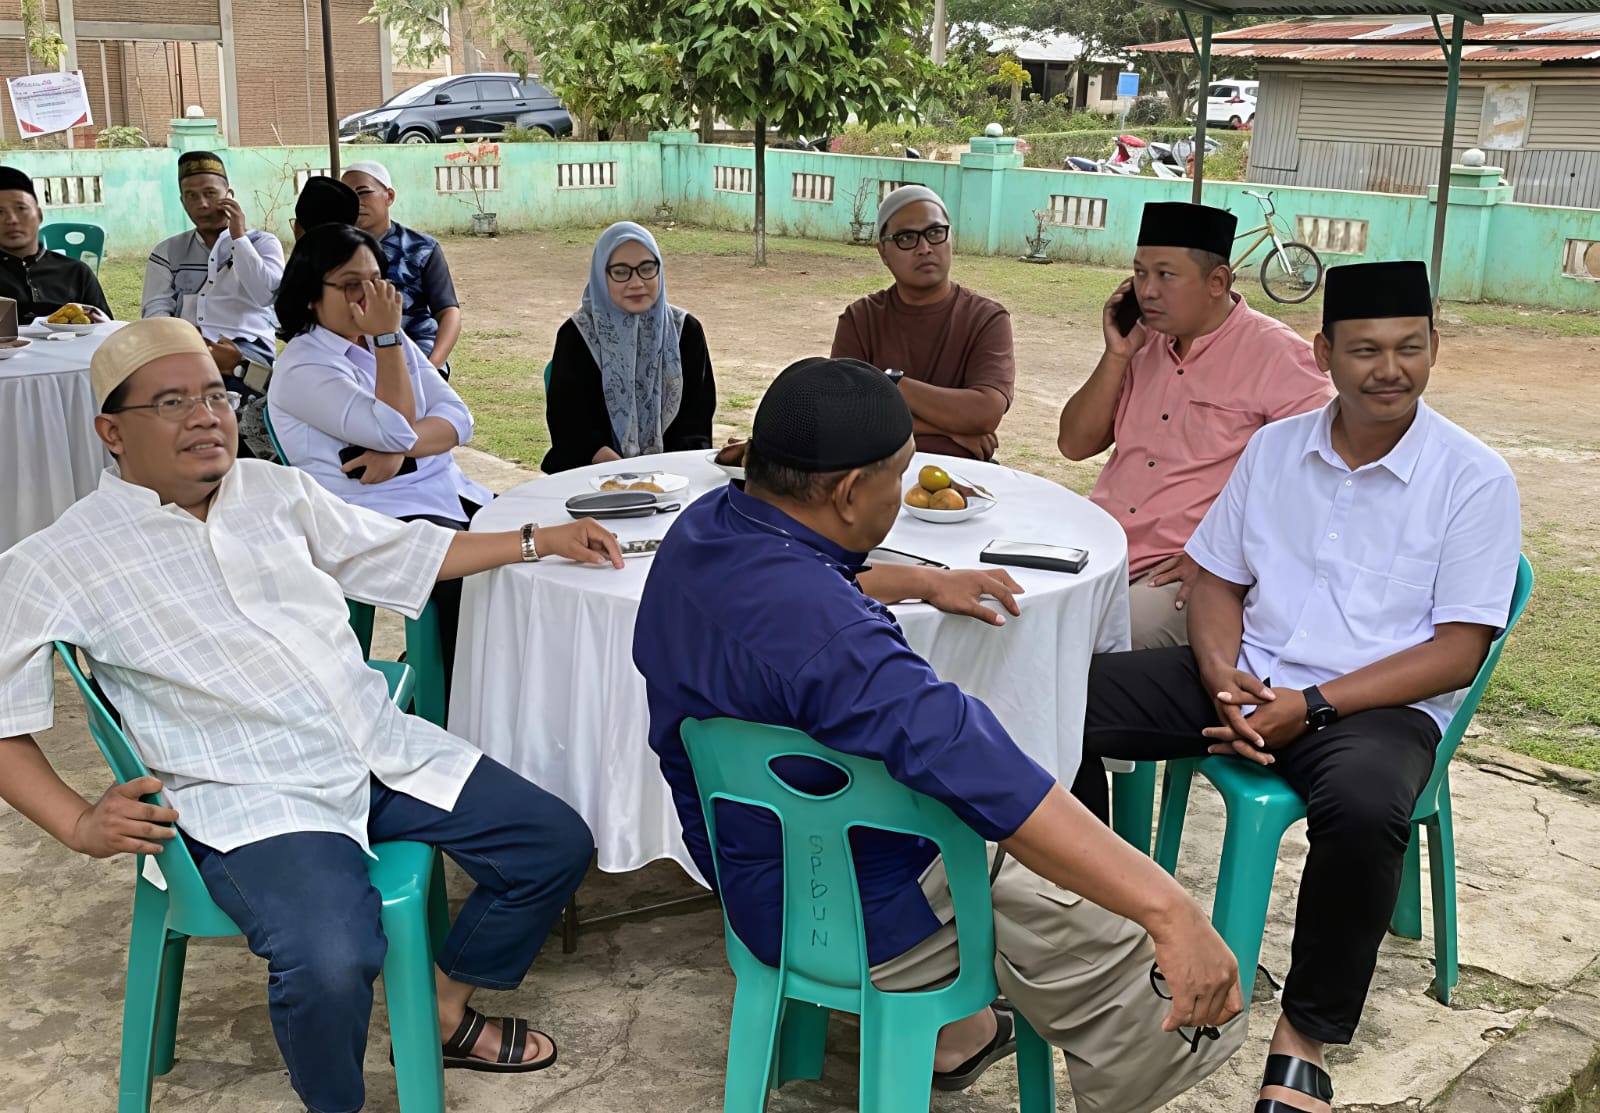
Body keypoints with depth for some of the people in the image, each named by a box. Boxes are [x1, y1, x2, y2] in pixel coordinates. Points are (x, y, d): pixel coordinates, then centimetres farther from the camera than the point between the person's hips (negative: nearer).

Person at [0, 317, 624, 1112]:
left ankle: (446, 1013, 24)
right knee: (330, 961, -33)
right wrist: (78, 824, -13)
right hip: (251, 800, -6)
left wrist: (540, 539, 24)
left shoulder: (275, 491, 12)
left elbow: (401, 552, 23)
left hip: (386, 749, 6)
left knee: (554, 845, 2)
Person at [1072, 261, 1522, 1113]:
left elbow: (1458, 652, -9)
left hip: (1379, 703, -4)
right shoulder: (1274, 448, 8)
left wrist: (1310, 706, -19)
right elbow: (1217, 580, 12)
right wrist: (1224, 680, -9)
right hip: (1249, 680, 5)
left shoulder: (1475, 480, -6)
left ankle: (1306, 1033, -15)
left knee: (1364, 810, -39)